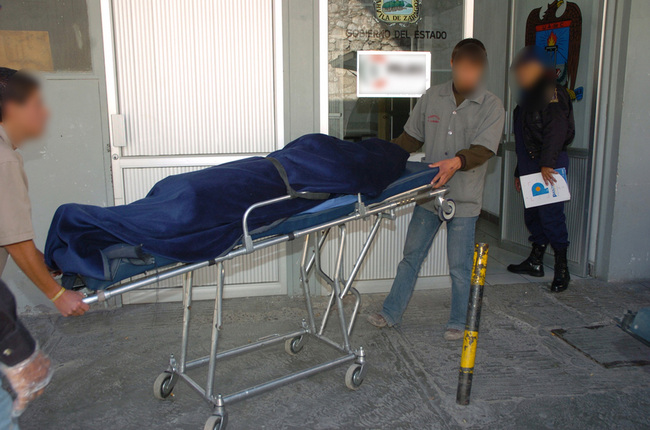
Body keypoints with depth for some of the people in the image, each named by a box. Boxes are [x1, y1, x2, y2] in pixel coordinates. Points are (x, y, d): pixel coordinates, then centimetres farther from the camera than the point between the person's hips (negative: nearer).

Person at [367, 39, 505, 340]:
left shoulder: (491, 106, -6)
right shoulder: (431, 97, 4)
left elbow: (483, 149, -18)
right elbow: (412, 137, 12)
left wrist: (458, 161, -38)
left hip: (463, 200, -3)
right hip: (429, 194, 3)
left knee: (459, 266, 5)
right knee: (411, 255, 12)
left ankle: (458, 322, 26)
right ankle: (392, 313, 25)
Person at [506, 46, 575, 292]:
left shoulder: (551, 93, -6)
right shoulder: (528, 97, 24)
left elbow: (556, 130, -19)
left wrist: (547, 163, -26)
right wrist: (519, 172, 26)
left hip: (550, 167, -9)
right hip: (531, 167, 9)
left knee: (551, 216, -9)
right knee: (532, 215, 13)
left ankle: (562, 269, -1)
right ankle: (535, 262, 25)